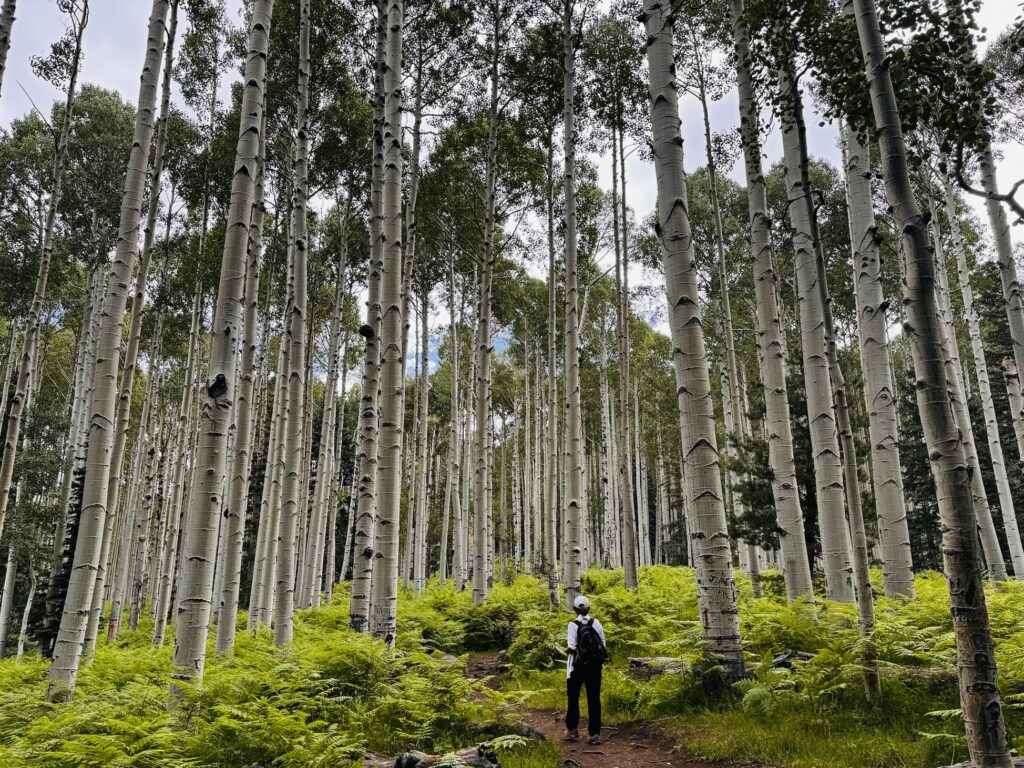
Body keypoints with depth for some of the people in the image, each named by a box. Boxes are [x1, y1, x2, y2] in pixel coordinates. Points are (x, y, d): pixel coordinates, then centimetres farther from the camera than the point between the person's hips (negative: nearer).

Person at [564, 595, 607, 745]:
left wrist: (568, 650, 4)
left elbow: (572, 647, -16)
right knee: (594, 699, 7)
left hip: (578, 666, -2)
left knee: (573, 697, 15)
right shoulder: (596, 623, -2)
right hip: (595, 665, 2)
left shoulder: (573, 625, -12)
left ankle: (572, 729, 25)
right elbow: (603, 644, 0)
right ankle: (595, 733, 5)